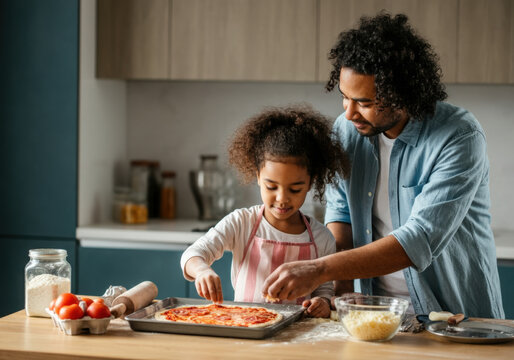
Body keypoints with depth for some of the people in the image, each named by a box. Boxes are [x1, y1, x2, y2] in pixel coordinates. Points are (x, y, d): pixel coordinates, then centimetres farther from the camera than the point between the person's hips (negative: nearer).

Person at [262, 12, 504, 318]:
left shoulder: (459, 136, -18)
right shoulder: (346, 129, 0)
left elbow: (421, 240, -27)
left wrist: (320, 270, -33)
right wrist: (342, 288, -8)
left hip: (459, 315, -4)